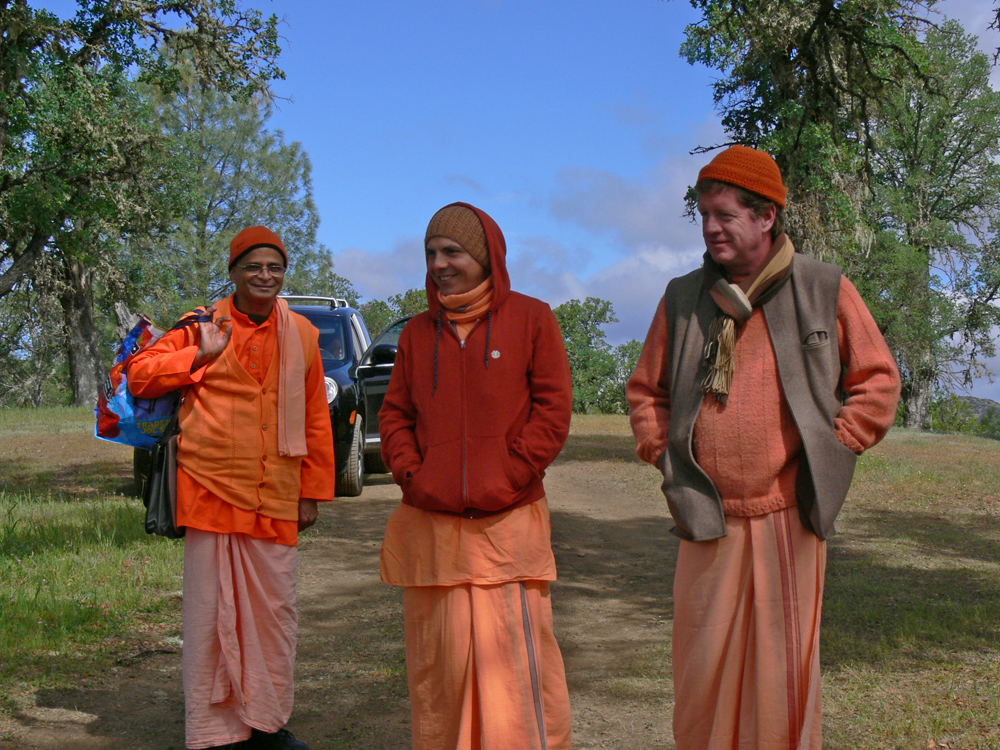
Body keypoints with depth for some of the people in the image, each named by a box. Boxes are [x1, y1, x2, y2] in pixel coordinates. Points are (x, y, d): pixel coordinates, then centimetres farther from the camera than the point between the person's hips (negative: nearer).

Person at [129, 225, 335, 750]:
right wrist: (201, 355, -10)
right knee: (211, 610, 2)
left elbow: (315, 419, 13)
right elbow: (139, 376, 1)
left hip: (275, 499, 3)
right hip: (211, 490, -3)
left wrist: (313, 491, 11)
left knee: (274, 608, 9)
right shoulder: (203, 325, 2)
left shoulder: (301, 334, 9)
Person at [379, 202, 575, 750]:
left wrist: (506, 477, -9)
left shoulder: (531, 319, 2)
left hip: (509, 522, -4)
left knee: (515, 659, -5)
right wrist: (410, 475, -1)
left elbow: (553, 410, -2)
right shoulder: (418, 332, 14)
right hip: (430, 527, 4)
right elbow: (394, 414, 15)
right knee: (437, 662, 8)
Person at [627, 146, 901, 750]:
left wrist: (834, 449, -2)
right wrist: (662, 452, 5)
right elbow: (646, 390, 17)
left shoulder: (825, 290, 0)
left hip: (788, 514, -2)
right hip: (708, 517, 2)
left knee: (784, 663, 5)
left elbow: (878, 380, 6)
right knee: (701, 666, 7)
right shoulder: (683, 298, 7)